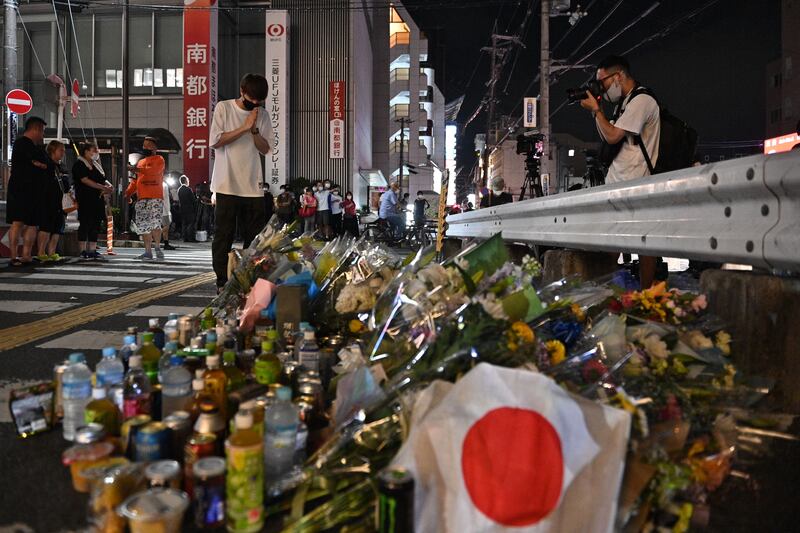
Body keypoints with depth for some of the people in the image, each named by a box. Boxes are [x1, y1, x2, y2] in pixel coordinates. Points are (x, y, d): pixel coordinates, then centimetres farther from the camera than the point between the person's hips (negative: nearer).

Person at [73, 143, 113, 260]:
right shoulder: (79, 164, -3)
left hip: (97, 200, 7)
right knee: (85, 224, -6)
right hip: (85, 200, -7)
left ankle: (92, 250, 6)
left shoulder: (96, 165, 21)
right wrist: (102, 187, -21)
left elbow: (103, 179, 21)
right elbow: (85, 180, -15)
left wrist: (108, 185, -3)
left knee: (95, 224, 4)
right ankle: (83, 250, -3)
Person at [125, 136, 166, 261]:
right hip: (141, 199, 7)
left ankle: (157, 246, -3)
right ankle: (148, 252, 8)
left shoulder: (159, 159, 5)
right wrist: (128, 192, 7)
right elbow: (135, 180, 22)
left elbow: (154, 170, -17)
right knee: (143, 226, 4)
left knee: (154, 223, -18)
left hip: (155, 198, -7)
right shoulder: (141, 162, 26)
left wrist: (139, 170, -26)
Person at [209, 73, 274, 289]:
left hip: (253, 186, 4)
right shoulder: (224, 108, 2)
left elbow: (265, 149, 7)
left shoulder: (263, 115, 11)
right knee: (223, 235, 0)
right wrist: (244, 128, -11)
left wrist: (254, 130, -9)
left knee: (254, 238, 4)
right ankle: (222, 283, 7)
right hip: (226, 184, -3)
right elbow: (215, 141, -6)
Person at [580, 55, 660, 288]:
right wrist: (595, 111, 13)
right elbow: (608, 136, 24)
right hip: (617, 182, 9)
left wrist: (596, 109, -2)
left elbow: (612, 137, -15)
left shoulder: (641, 101, -9)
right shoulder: (624, 103, 19)